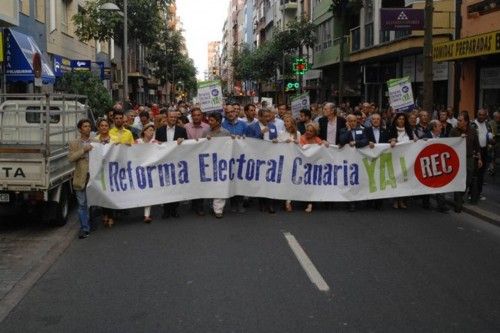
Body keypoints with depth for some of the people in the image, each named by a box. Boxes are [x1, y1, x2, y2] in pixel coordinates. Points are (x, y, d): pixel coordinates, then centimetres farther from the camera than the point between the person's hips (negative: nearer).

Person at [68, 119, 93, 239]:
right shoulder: (74, 144, 7)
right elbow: (71, 157, -6)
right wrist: (83, 150, -14)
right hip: (81, 178, -1)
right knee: (82, 205, 1)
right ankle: (84, 229, 6)